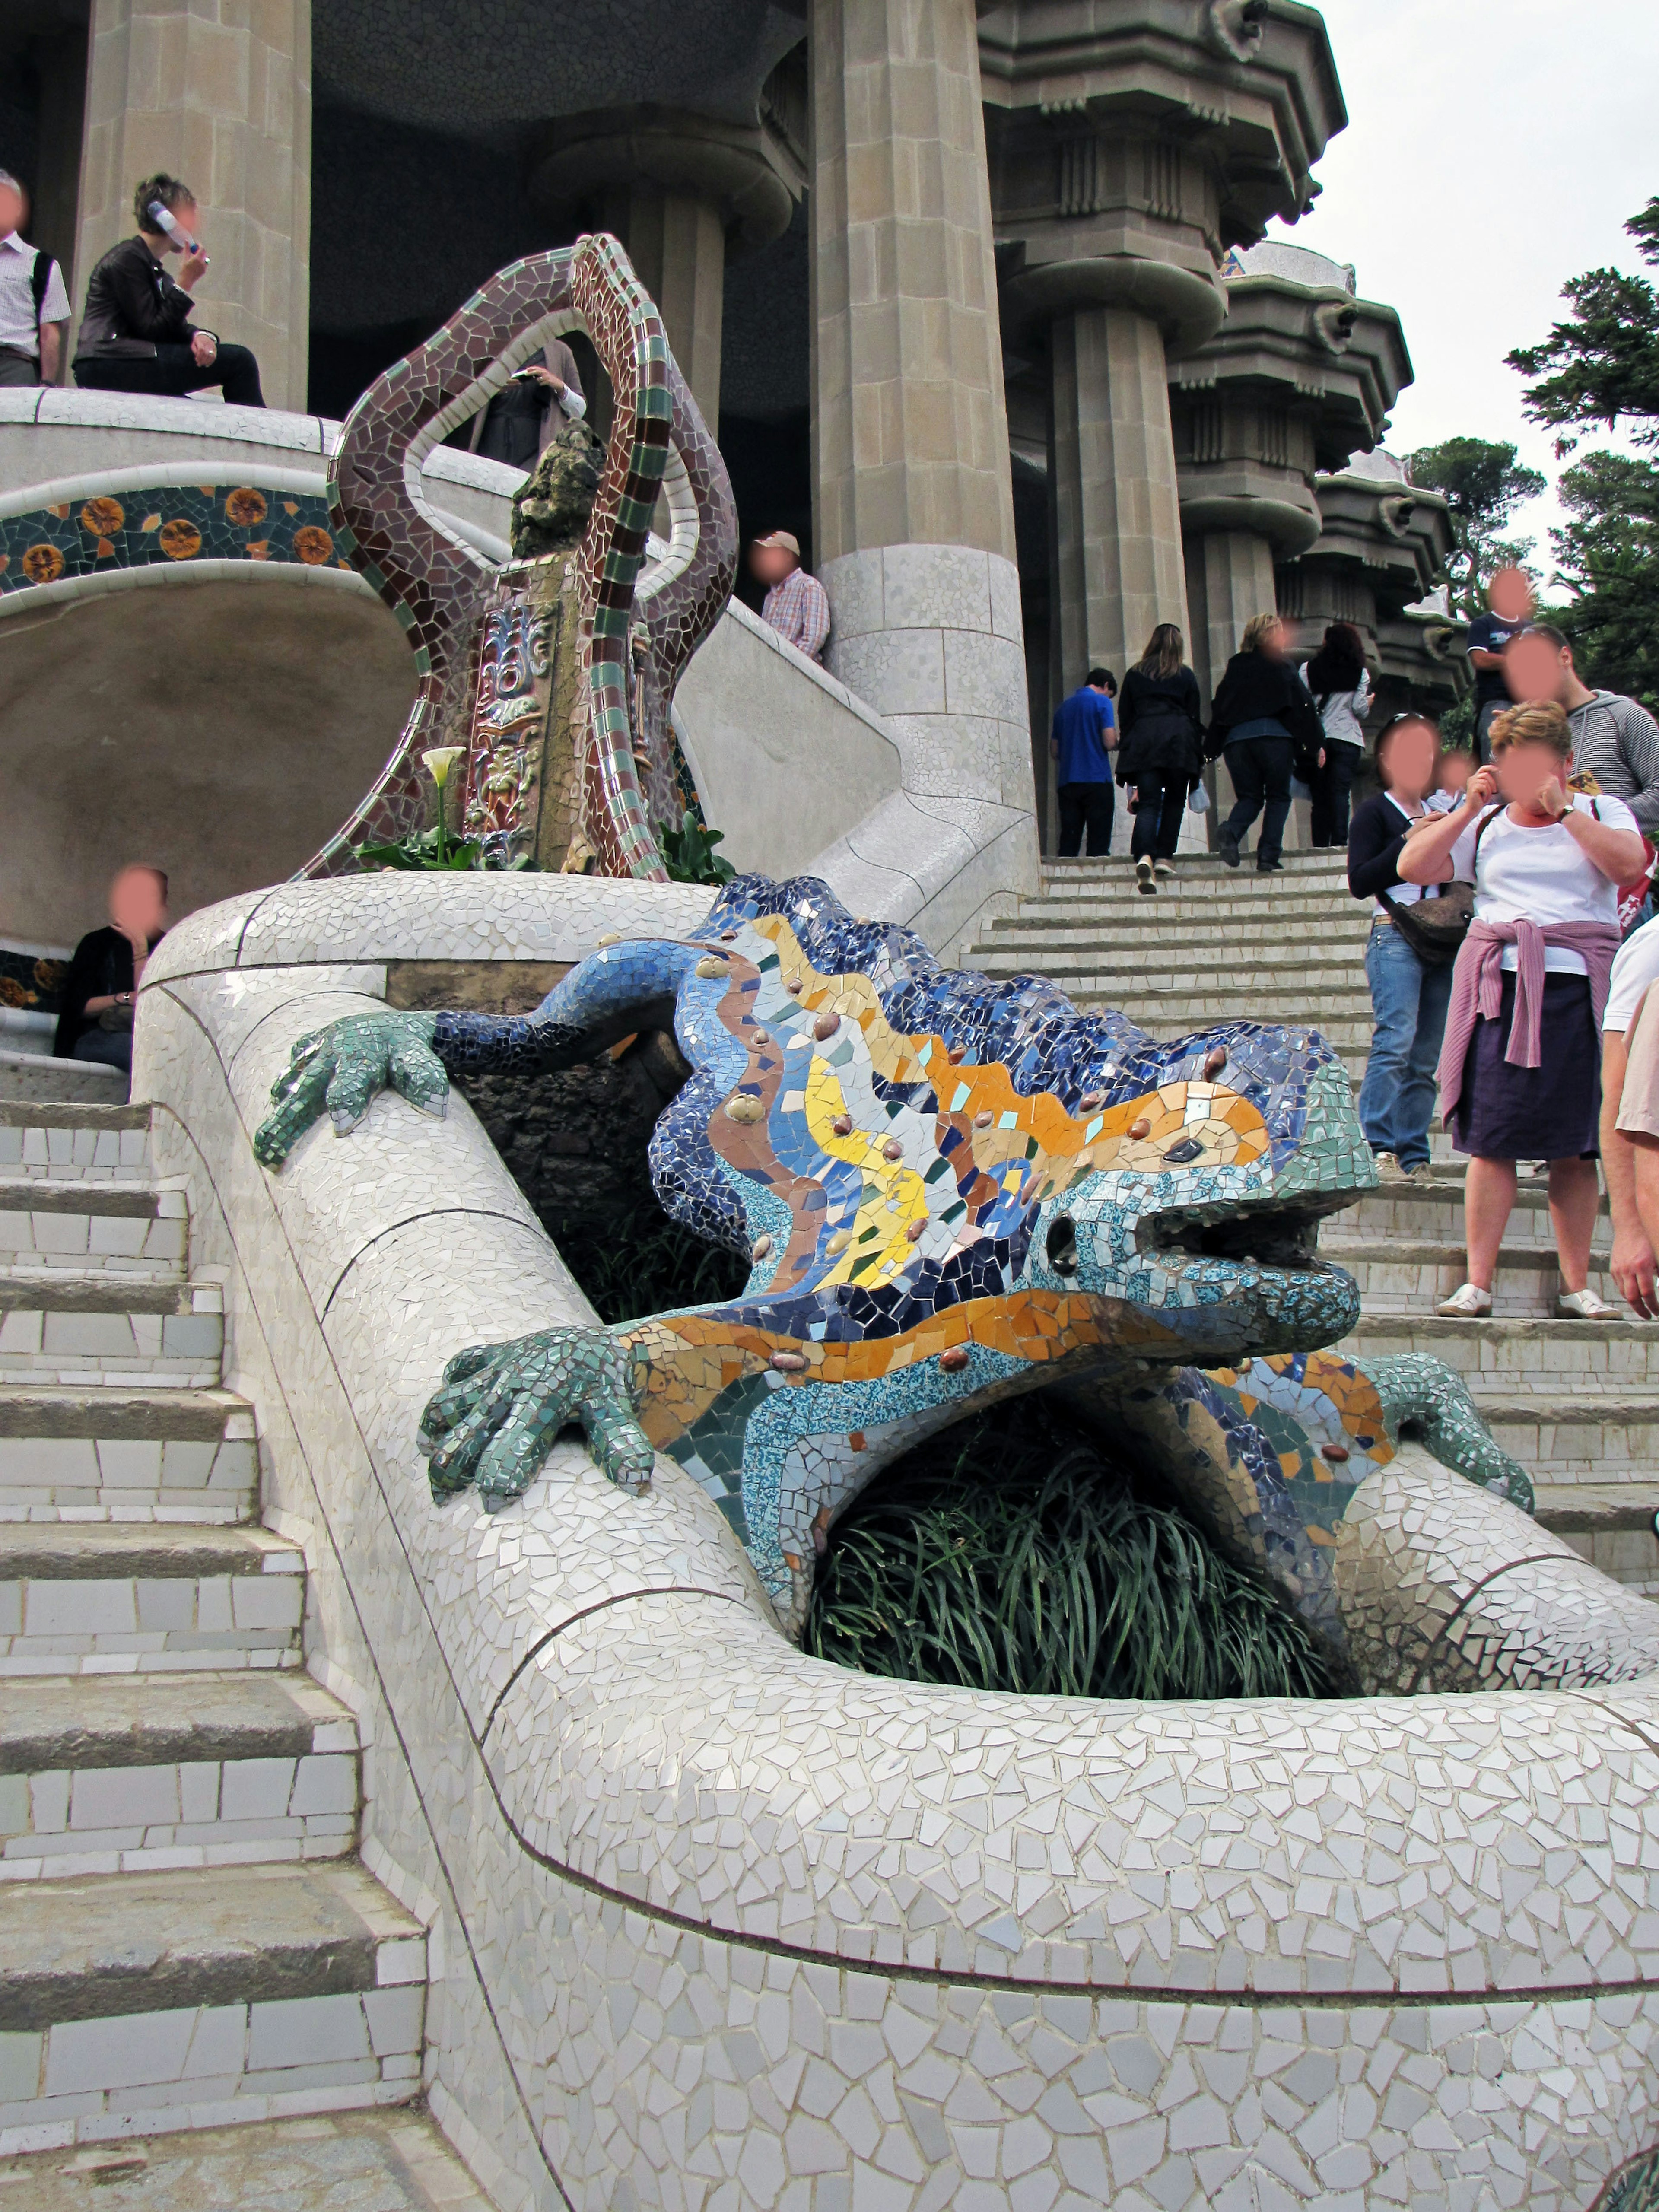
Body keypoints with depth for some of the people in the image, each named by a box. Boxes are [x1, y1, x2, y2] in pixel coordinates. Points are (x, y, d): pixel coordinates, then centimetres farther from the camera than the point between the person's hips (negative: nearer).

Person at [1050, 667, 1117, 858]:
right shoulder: (1102, 702, 0)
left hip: (1067, 783, 5)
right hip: (1097, 781, -5)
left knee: (1068, 843, 3)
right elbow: (1109, 742, -10)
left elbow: (1054, 752, 17)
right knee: (1098, 843, -4)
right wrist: (1117, 738, 12)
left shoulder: (1063, 707, 16)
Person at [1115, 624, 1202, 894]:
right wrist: (1198, 758, 14)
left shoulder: (1134, 675, 15)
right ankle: (1164, 857, 4)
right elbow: (1195, 718, 11)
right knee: (1174, 802, 12)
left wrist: (1126, 752, 17)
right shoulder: (1186, 676, 11)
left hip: (1142, 743, 1)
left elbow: (1124, 718, 14)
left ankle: (1144, 856, -28)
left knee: (1148, 803, -5)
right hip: (1179, 742, -1)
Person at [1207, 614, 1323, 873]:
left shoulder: (1235, 667, 14)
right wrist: (1315, 744, 2)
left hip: (1236, 740, 4)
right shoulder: (1280, 666, 3)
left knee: (1250, 797, 13)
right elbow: (1303, 704, -1)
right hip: (1274, 737, -4)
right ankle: (1268, 856, -4)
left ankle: (1230, 832, -18)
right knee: (1278, 797, 8)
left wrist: (1213, 749, 15)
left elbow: (1219, 708, 12)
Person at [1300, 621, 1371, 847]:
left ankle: (1320, 845, 2)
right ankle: (1339, 842, -21)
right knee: (1340, 793, -7)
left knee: (1320, 795, 5)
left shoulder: (1308, 669, 7)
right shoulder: (1360, 673, 5)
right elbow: (1360, 708, -2)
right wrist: (1368, 703, 21)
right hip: (1347, 738, -1)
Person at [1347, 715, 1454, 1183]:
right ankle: (1377, 1149, -22)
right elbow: (1360, 882, -6)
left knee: (1427, 1057, 2)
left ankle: (1414, 1158, 4)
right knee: (1397, 1040, -20)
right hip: (1396, 937, -6)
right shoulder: (1374, 813, 3)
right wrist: (1408, 841, -11)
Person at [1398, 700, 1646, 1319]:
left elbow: (1627, 863, -7)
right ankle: (1477, 1283, -1)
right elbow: (1413, 868, 5)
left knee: (1576, 1147, 0)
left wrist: (1562, 809, -9)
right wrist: (1470, 807, 1)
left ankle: (1576, 1286, 8)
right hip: (1500, 986, 1)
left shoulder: (1602, 812, 14)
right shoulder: (1486, 825, 16)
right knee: (1491, 1141, -4)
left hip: (1578, 986, 0)